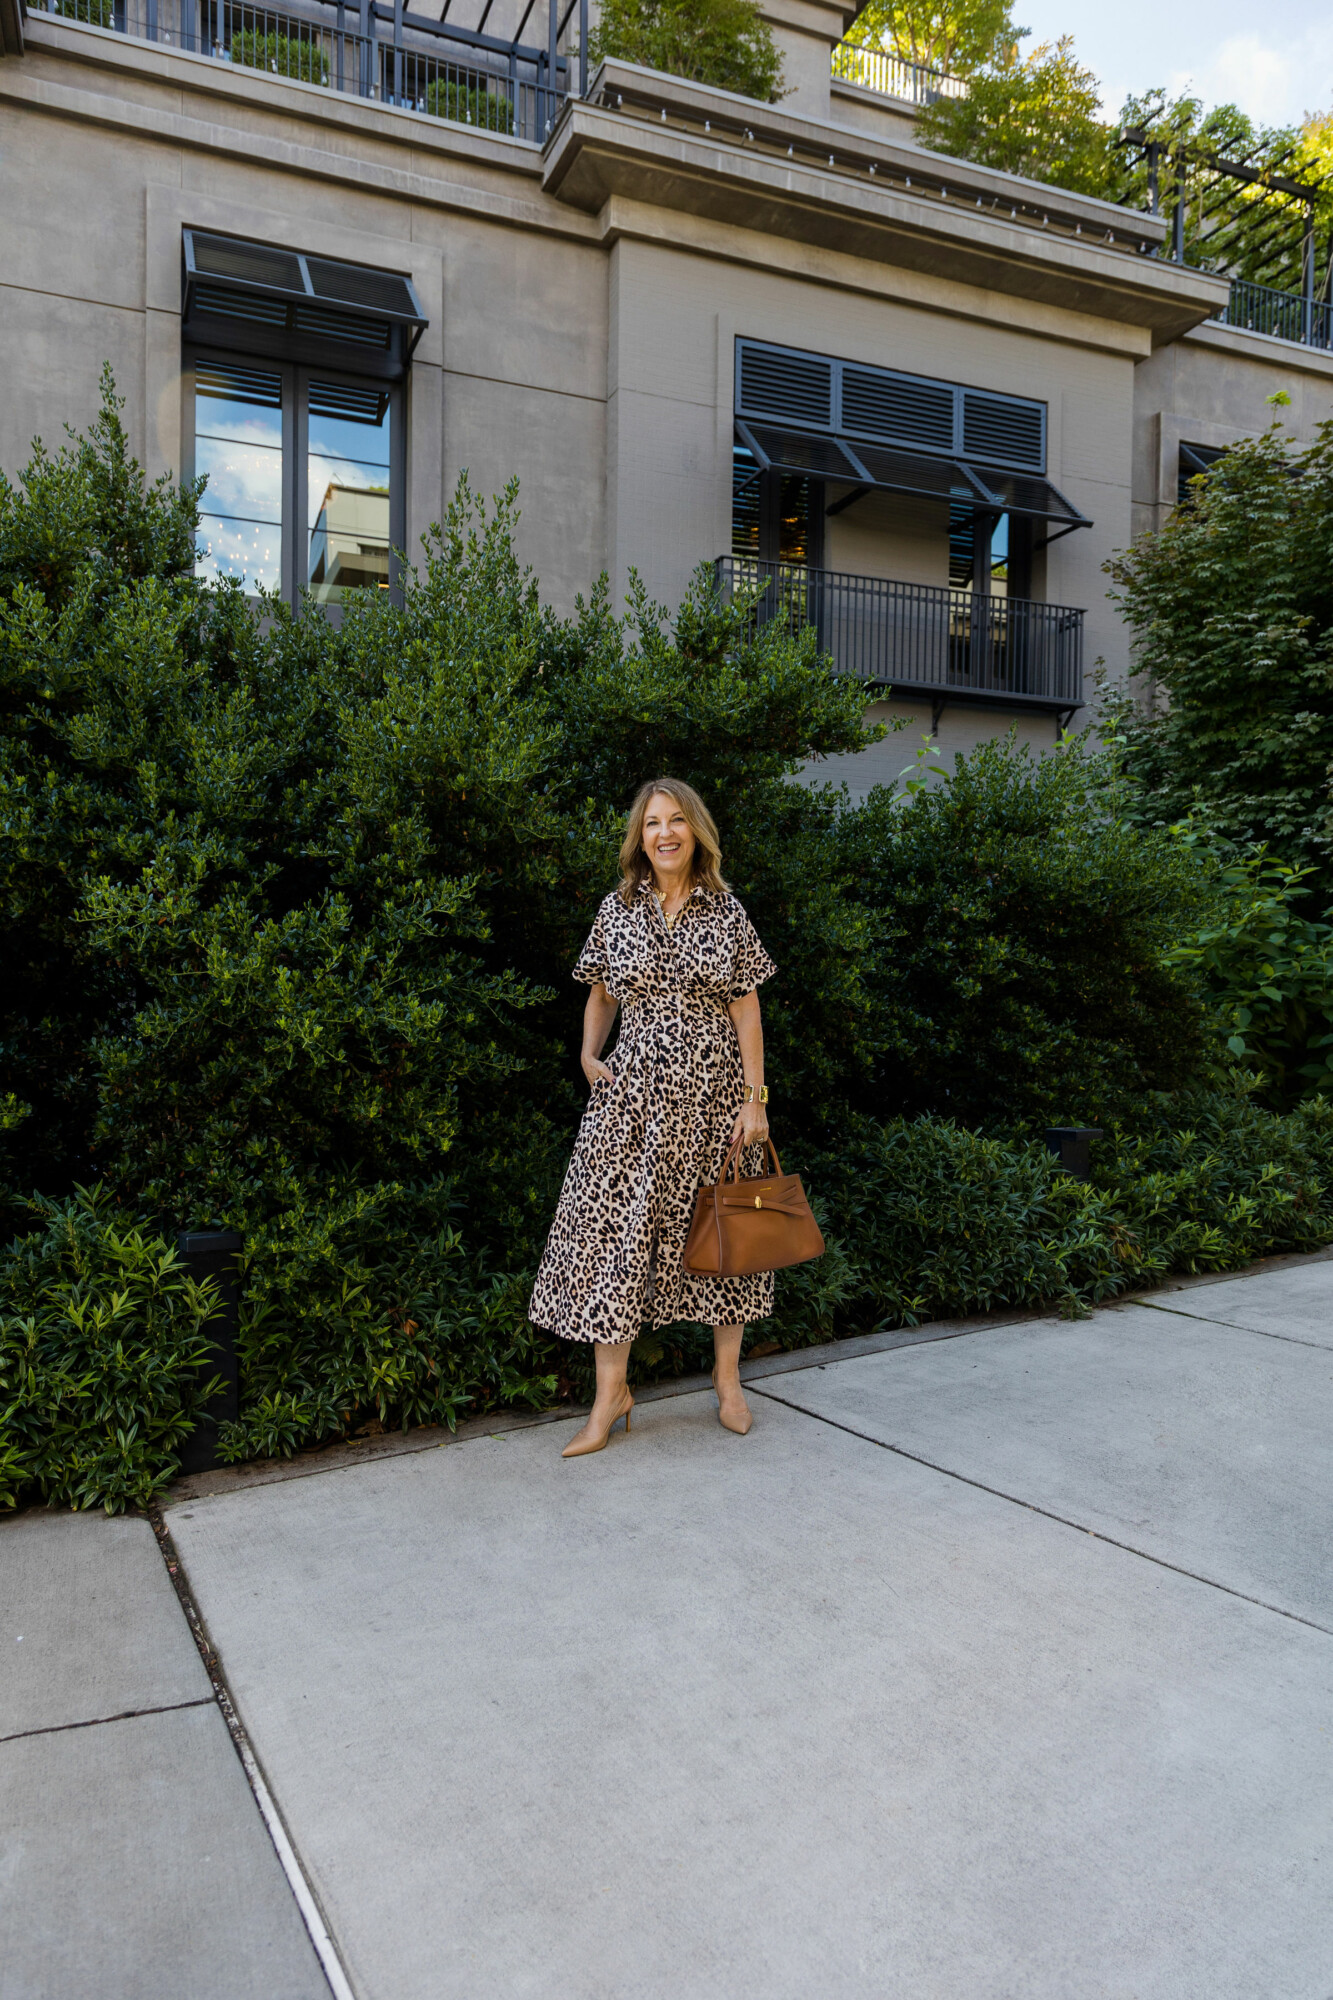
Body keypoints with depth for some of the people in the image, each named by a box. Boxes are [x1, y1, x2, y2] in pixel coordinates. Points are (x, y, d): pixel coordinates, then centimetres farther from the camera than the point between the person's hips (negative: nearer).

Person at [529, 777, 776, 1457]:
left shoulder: (726, 911, 1)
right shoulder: (617, 910, 4)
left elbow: (747, 1010, 0)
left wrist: (754, 1097, -4)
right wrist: (589, 1053, -1)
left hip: (712, 1088, 0)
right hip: (635, 1092, 1)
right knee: (616, 1224, -3)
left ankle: (727, 1377, 26)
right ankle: (611, 1394, 8)